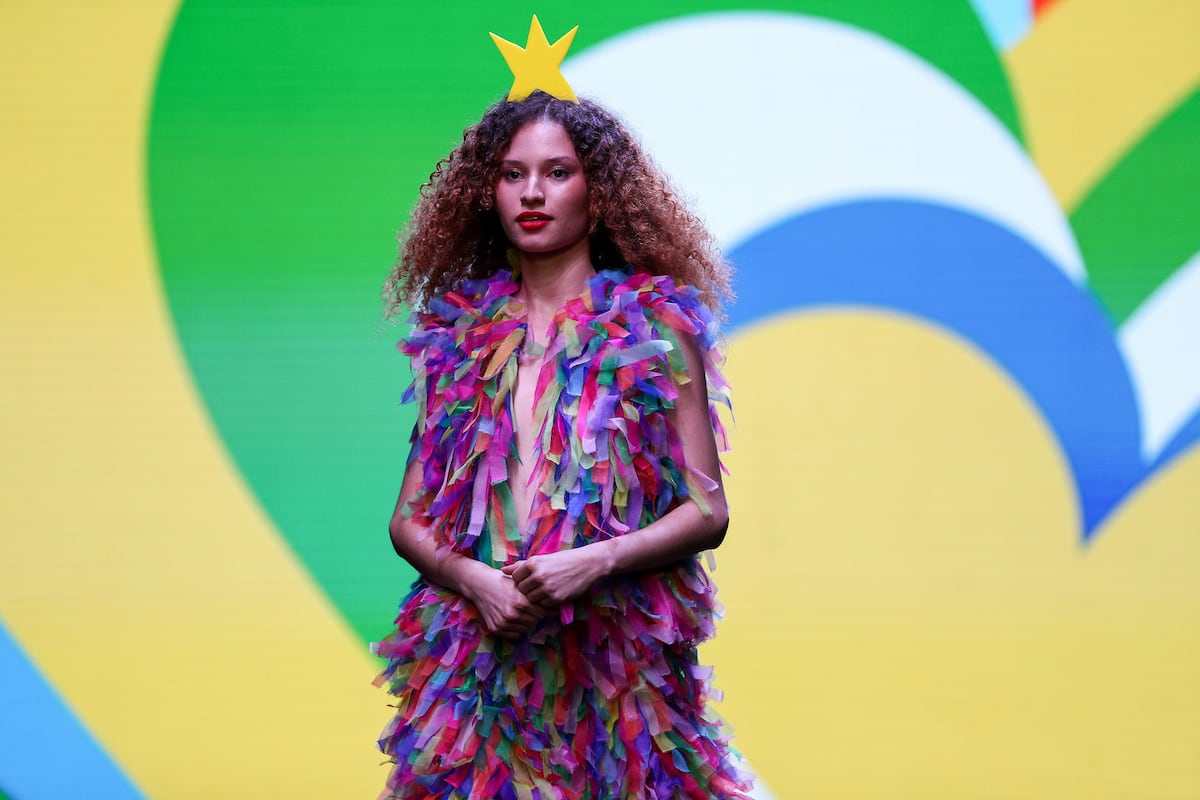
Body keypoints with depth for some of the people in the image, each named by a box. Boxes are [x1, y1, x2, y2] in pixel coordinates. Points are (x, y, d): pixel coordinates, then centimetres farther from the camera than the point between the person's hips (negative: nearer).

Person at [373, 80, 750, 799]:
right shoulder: (459, 334, 10)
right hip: (475, 669, 2)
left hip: (616, 666, -2)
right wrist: (473, 579, -10)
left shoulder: (653, 325, 2)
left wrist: (594, 561, -16)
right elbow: (409, 517, 10)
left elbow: (707, 510, -2)